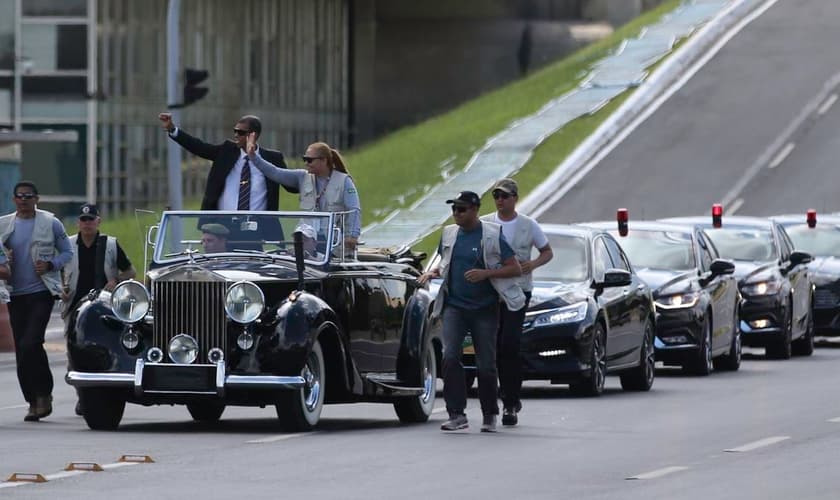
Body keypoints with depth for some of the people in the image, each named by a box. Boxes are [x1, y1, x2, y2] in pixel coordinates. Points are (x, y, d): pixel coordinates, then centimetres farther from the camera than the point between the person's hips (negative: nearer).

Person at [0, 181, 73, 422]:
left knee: (30, 343, -18)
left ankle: (44, 393, -3)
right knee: (22, 350, 4)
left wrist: (50, 265, -10)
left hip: (42, 292, -4)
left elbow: (67, 252, 7)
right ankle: (34, 402, 12)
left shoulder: (51, 223, 1)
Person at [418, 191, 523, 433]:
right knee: (450, 356, -14)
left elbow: (515, 269, -6)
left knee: (485, 364, 2)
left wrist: (485, 273, -20)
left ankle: (489, 417, 17)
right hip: (454, 306, 3)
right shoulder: (449, 234, 8)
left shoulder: (492, 235, -6)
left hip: (484, 308, -3)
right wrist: (433, 272, 1)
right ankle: (457, 414, -14)